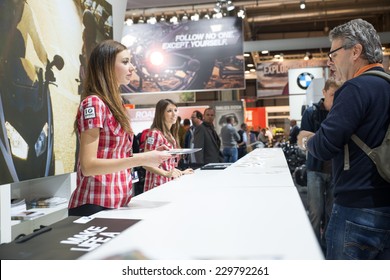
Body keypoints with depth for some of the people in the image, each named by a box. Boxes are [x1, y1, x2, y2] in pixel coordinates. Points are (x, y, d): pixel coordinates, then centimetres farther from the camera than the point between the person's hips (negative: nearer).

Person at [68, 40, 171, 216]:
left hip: (118, 203, 8)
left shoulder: (114, 103, 12)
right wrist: (141, 159, -23)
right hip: (95, 206, -8)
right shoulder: (93, 103, -14)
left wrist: (147, 155, 0)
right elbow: (88, 166, -20)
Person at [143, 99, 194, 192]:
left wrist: (181, 173, 13)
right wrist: (166, 173, -26)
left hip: (170, 183, 7)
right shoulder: (155, 134, -11)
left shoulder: (171, 135, 13)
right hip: (158, 185, -7)